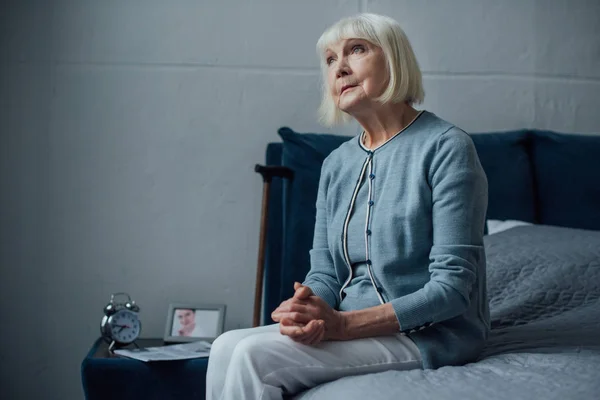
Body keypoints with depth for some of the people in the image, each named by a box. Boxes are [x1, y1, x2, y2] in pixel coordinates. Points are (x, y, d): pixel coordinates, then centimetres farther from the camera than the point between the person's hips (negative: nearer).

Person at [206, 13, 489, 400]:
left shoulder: (445, 146, -11)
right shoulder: (336, 165, 12)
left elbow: (452, 286, -16)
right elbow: (324, 272, 9)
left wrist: (343, 323, -23)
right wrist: (309, 311, -17)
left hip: (430, 335, -6)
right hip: (349, 326, 7)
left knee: (255, 357, -23)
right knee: (228, 347, -16)